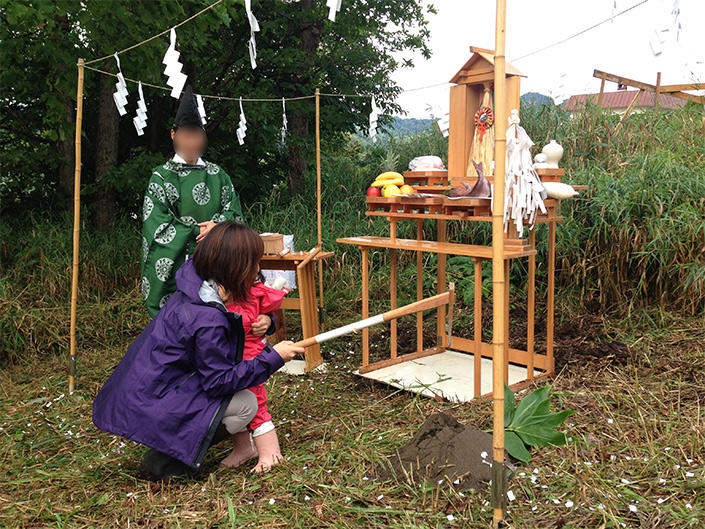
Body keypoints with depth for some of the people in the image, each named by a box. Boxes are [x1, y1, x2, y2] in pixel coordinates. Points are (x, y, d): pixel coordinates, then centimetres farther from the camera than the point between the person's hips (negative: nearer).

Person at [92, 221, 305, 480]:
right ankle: (161, 461, -5)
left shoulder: (195, 289, -1)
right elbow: (220, 381, -19)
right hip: (149, 409, -9)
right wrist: (273, 357, -16)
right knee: (246, 403, -8)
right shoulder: (207, 319, -27)